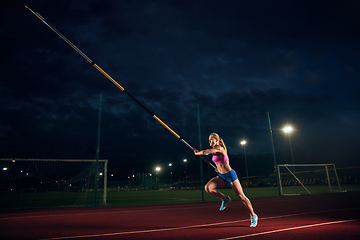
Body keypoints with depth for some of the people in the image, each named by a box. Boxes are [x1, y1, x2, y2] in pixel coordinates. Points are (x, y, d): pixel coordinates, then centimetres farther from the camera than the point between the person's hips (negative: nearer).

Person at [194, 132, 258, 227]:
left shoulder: (219, 148, -20)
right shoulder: (214, 150, 6)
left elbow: (204, 152, -24)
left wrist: (196, 153, -5)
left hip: (230, 175, -8)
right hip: (221, 176, 8)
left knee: (241, 197, 0)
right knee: (208, 188, -13)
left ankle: (253, 216, 20)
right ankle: (225, 199, 8)